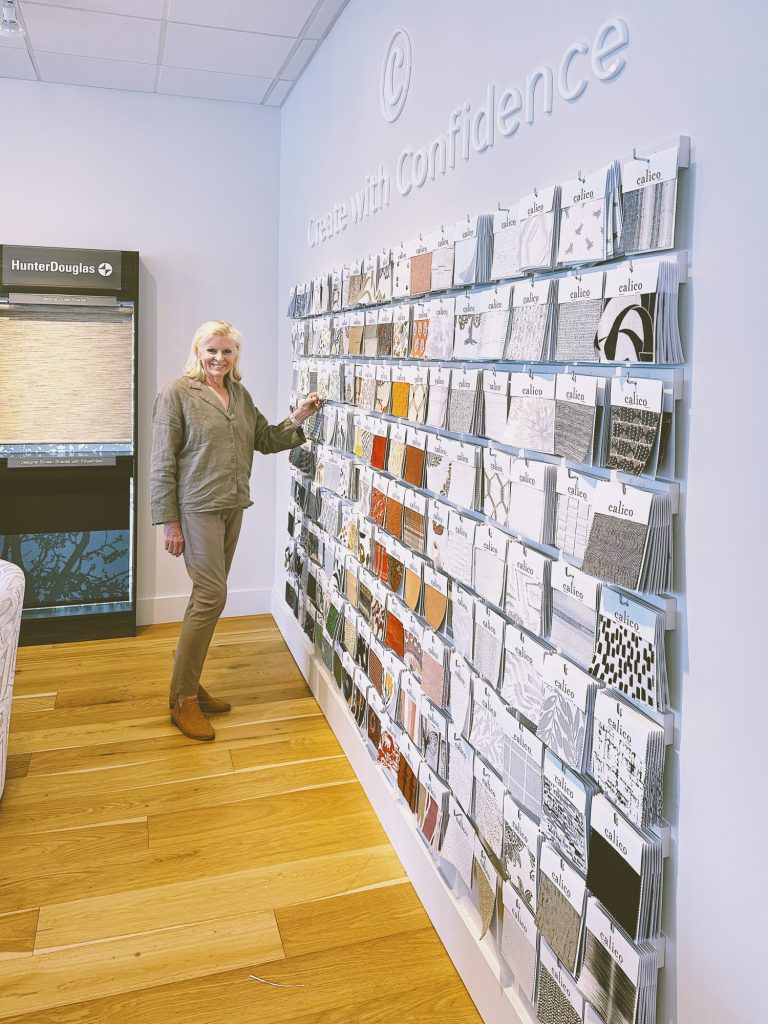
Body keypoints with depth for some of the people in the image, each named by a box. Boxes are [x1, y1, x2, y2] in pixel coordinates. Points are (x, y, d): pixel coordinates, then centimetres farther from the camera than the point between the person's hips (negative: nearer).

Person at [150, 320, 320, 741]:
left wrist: (297, 418, 0)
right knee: (212, 596, -10)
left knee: (207, 596, 11)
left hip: (232, 508, 7)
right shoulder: (178, 393, -8)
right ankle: (183, 701, 3)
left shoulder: (239, 394, 11)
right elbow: (163, 463, -10)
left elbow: (266, 439, 17)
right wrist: (169, 521, -13)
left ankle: (189, 686, 24)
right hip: (197, 509, -7)